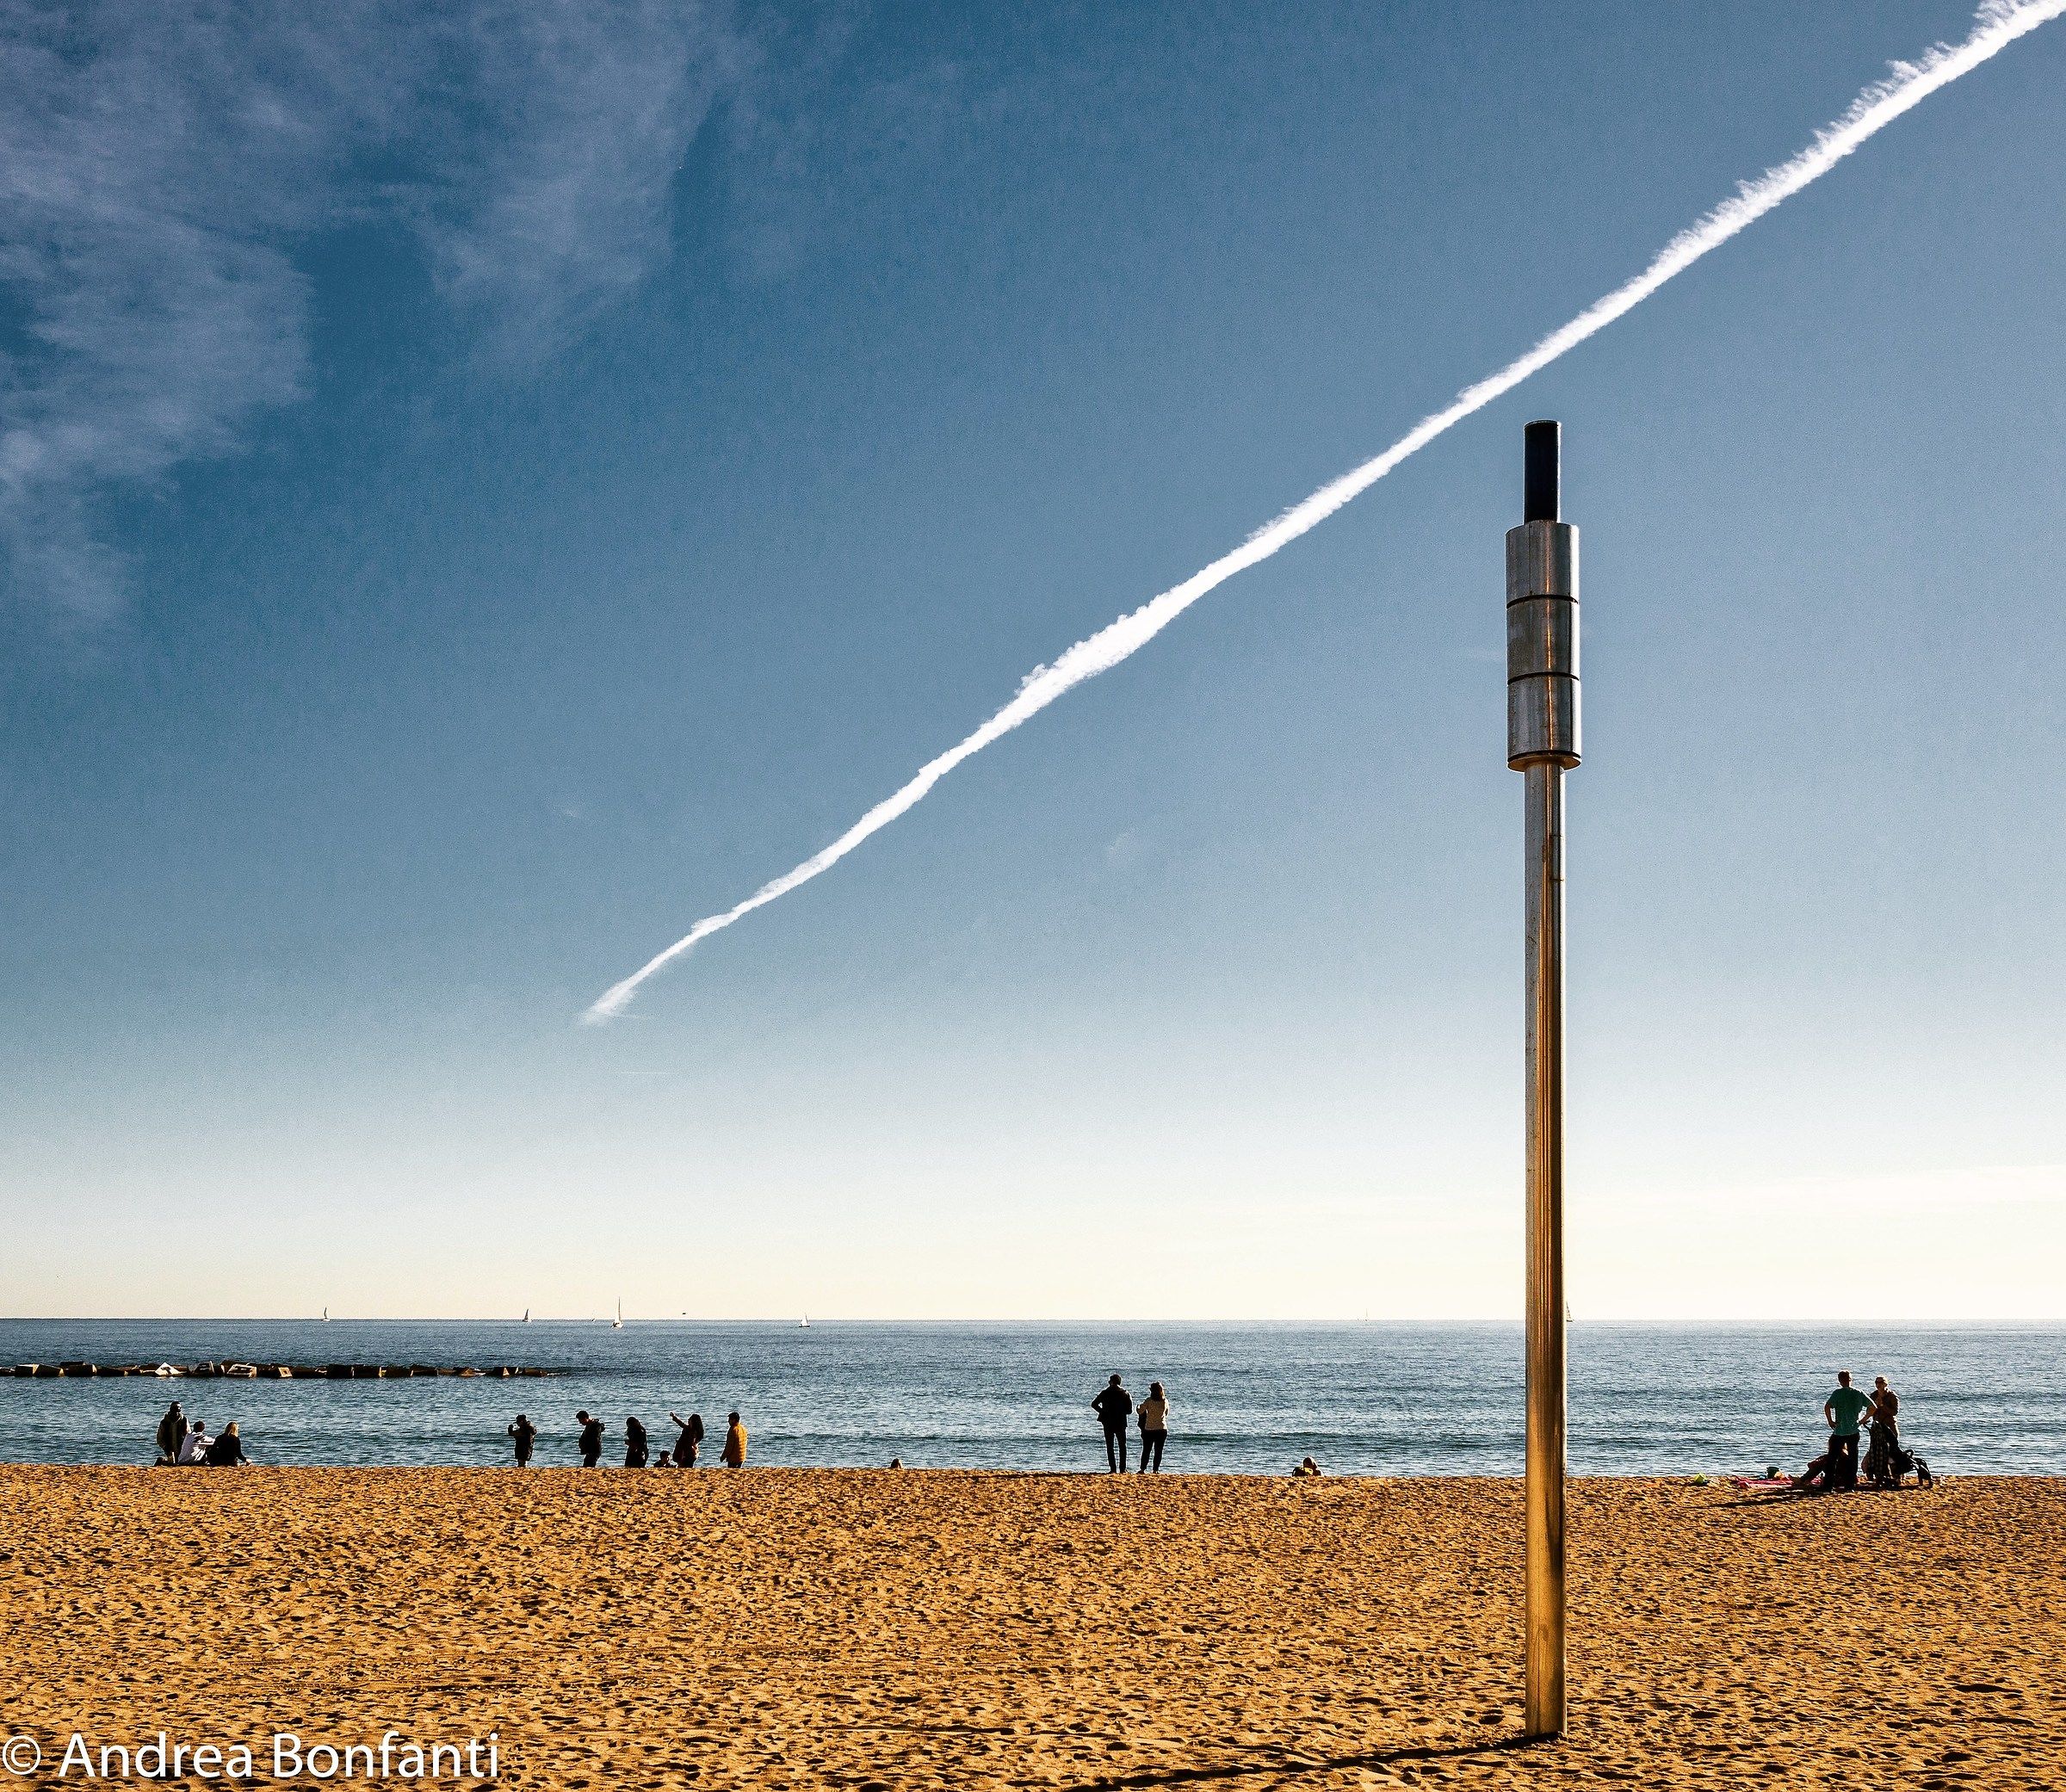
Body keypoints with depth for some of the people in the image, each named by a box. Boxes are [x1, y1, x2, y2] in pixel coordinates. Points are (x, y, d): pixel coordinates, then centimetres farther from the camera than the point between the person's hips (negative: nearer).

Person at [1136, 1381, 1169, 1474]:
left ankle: (1143, 1469, 5)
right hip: (1162, 1429, 2)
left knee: (1146, 1450, 7)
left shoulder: (1149, 1400, -11)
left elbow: (1140, 1411, -5)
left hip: (1149, 1429, -2)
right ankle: (1155, 1469, 2)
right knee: (1158, 1451, 7)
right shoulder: (1165, 1401, -1)